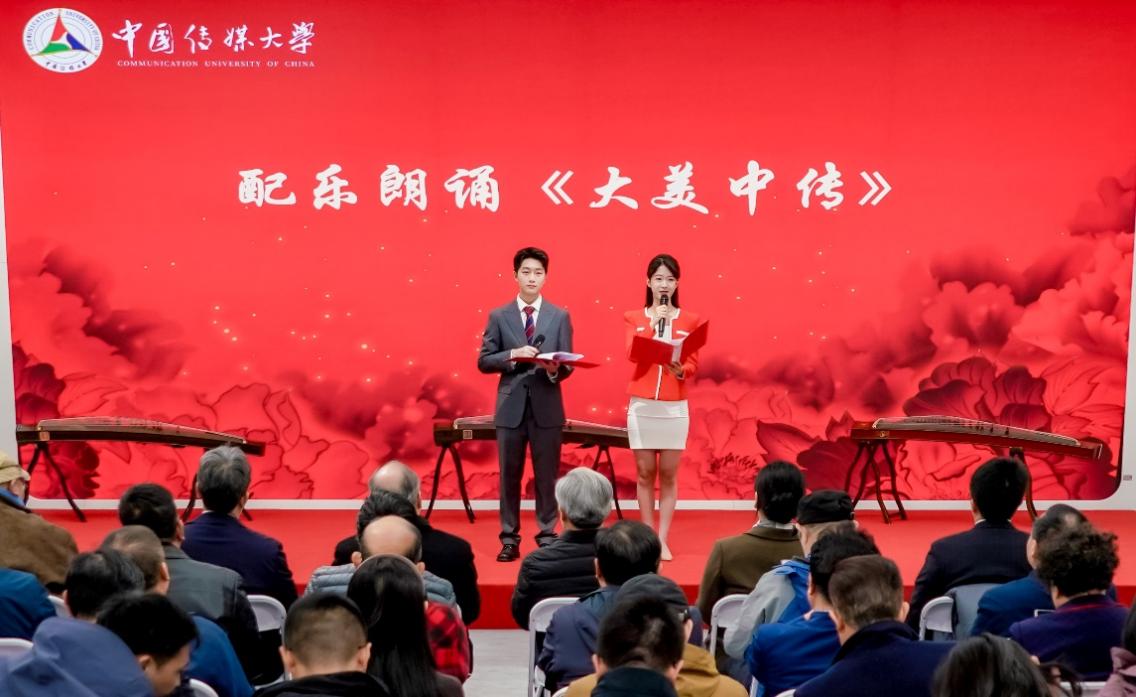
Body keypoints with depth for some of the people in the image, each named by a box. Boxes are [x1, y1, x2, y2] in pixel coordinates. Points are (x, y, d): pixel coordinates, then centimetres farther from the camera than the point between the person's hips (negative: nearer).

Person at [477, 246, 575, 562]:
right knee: (509, 475, 6)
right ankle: (510, 539, 14)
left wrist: (554, 369, -20)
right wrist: (512, 355, -15)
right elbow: (483, 361, 1)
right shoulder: (499, 316, 4)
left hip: (547, 407, 0)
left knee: (546, 475, 5)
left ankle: (547, 537, 14)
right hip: (511, 407, 0)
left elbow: (568, 366, 2)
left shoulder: (560, 316, 5)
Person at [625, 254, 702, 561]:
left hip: (675, 407, 0)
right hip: (641, 406, 0)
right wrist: (653, 323, -15)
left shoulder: (689, 320, 6)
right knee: (645, 473, 4)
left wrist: (680, 371, -19)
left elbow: (693, 365, 2)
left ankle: (663, 540, 7)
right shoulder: (633, 317, 6)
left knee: (669, 475, 2)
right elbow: (632, 354, -9)